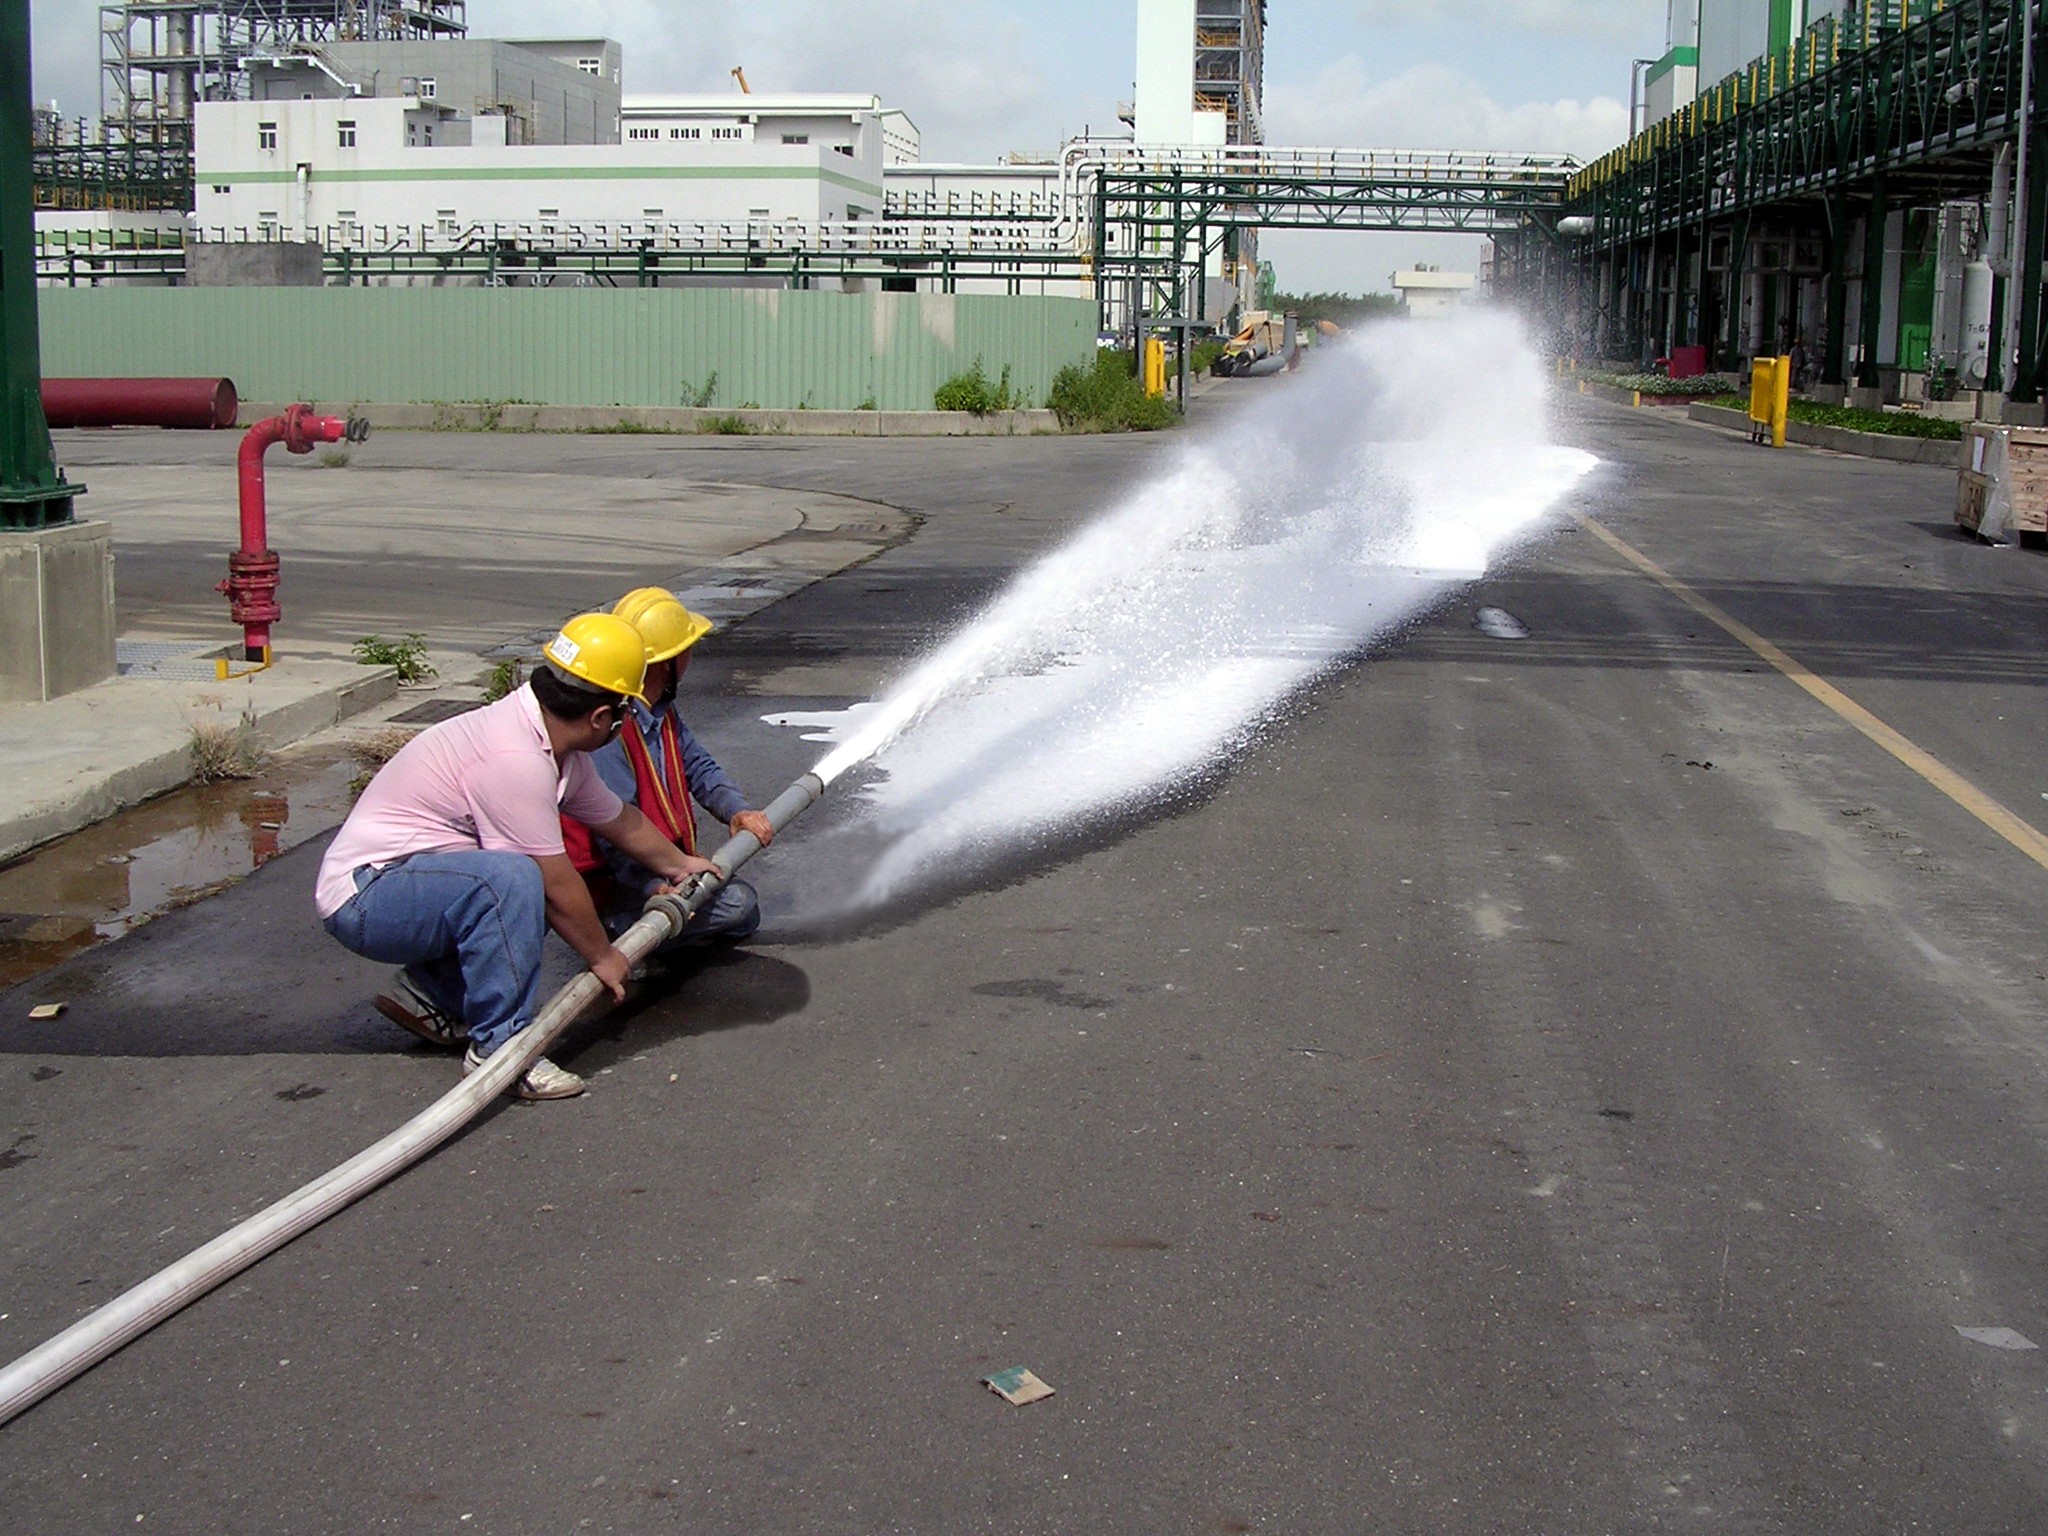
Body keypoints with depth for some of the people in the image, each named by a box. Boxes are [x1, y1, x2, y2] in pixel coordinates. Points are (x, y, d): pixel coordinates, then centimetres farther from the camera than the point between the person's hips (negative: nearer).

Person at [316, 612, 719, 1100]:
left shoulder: (557, 748, 5)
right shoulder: (515, 758, -26)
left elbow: (619, 819, 24)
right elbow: (558, 886, -20)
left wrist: (679, 864, 38)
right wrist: (603, 956, -5)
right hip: (363, 897, -11)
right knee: (512, 878, -31)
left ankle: (431, 989, 11)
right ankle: (498, 1048, -20)